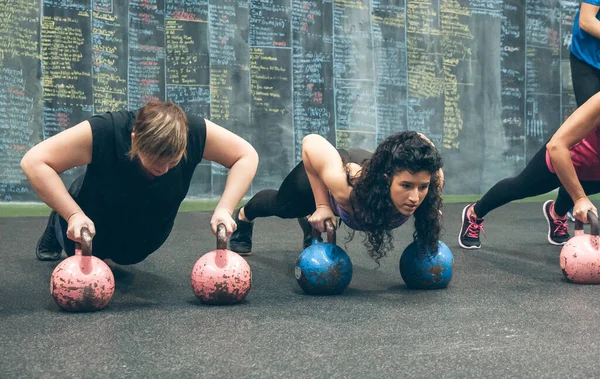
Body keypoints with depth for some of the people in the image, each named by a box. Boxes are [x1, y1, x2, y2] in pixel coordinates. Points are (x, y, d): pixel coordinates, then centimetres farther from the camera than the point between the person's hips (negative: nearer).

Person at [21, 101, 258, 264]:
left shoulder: (195, 133, -36)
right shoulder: (103, 133, -42)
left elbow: (247, 155, -22)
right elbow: (34, 161, -38)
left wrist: (224, 209, -34)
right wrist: (74, 214, -44)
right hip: (94, 226, -3)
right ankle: (58, 224, 52)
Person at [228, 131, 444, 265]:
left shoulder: (431, 182, -42)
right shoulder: (347, 186, -50)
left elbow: (421, 141, -20)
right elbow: (311, 142, -32)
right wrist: (322, 205, -31)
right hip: (319, 176, -2)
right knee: (282, 206, 32)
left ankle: (309, 224, 74)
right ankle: (243, 217, 65)